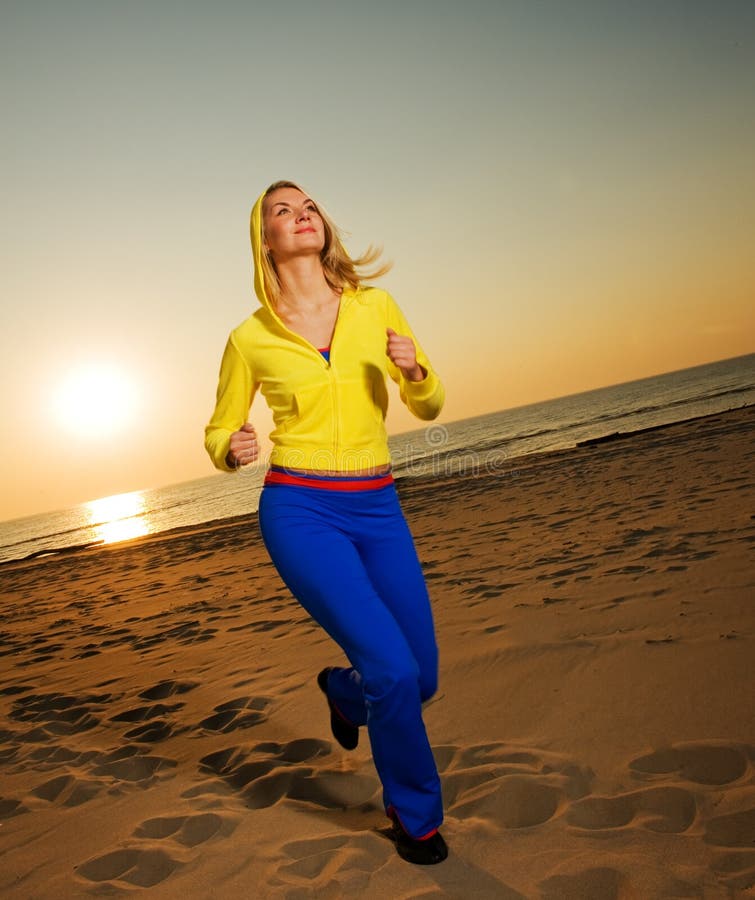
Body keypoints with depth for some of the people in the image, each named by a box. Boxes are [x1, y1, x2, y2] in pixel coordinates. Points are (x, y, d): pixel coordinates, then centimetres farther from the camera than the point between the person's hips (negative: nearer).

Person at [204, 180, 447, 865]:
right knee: (394, 670, -14)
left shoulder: (376, 306, 3)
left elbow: (429, 406, 10)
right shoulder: (250, 338, -2)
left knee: (422, 679, 8)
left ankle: (344, 690, 45)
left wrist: (414, 371, -12)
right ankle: (416, 814, 17)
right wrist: (233, 449, -14)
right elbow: (218, 432, 9)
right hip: (300, 513, -3)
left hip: (378, 510, 4)